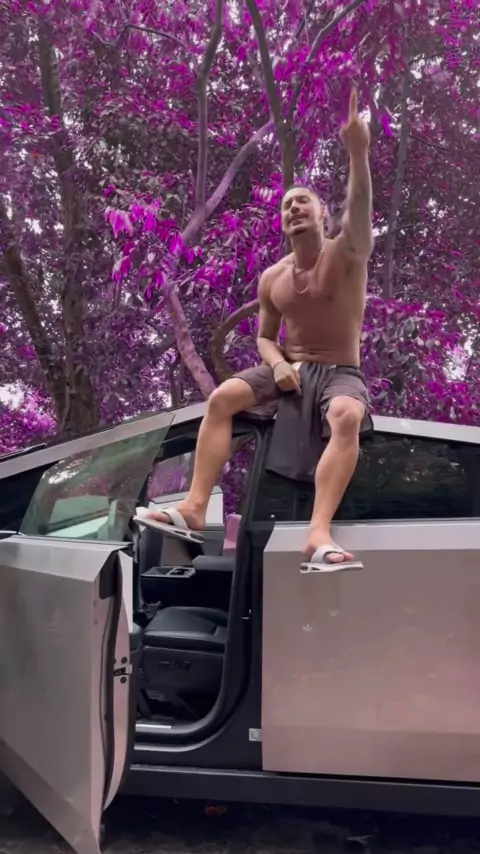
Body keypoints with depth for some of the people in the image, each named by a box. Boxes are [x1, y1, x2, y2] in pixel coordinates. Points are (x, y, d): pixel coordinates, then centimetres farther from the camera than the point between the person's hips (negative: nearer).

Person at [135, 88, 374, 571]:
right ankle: (195, 508, -26)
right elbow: (264, 337, 14)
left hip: (340, 372, -4)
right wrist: (278, 364, -11)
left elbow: (360, 211, -27)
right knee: (221, 397, -21)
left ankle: (319, 535, -46)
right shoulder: (271, 279, 8)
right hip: (288, 368, 4)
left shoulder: (346, 256, -6)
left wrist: (357, 153, -44)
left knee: (348, 418, -39)